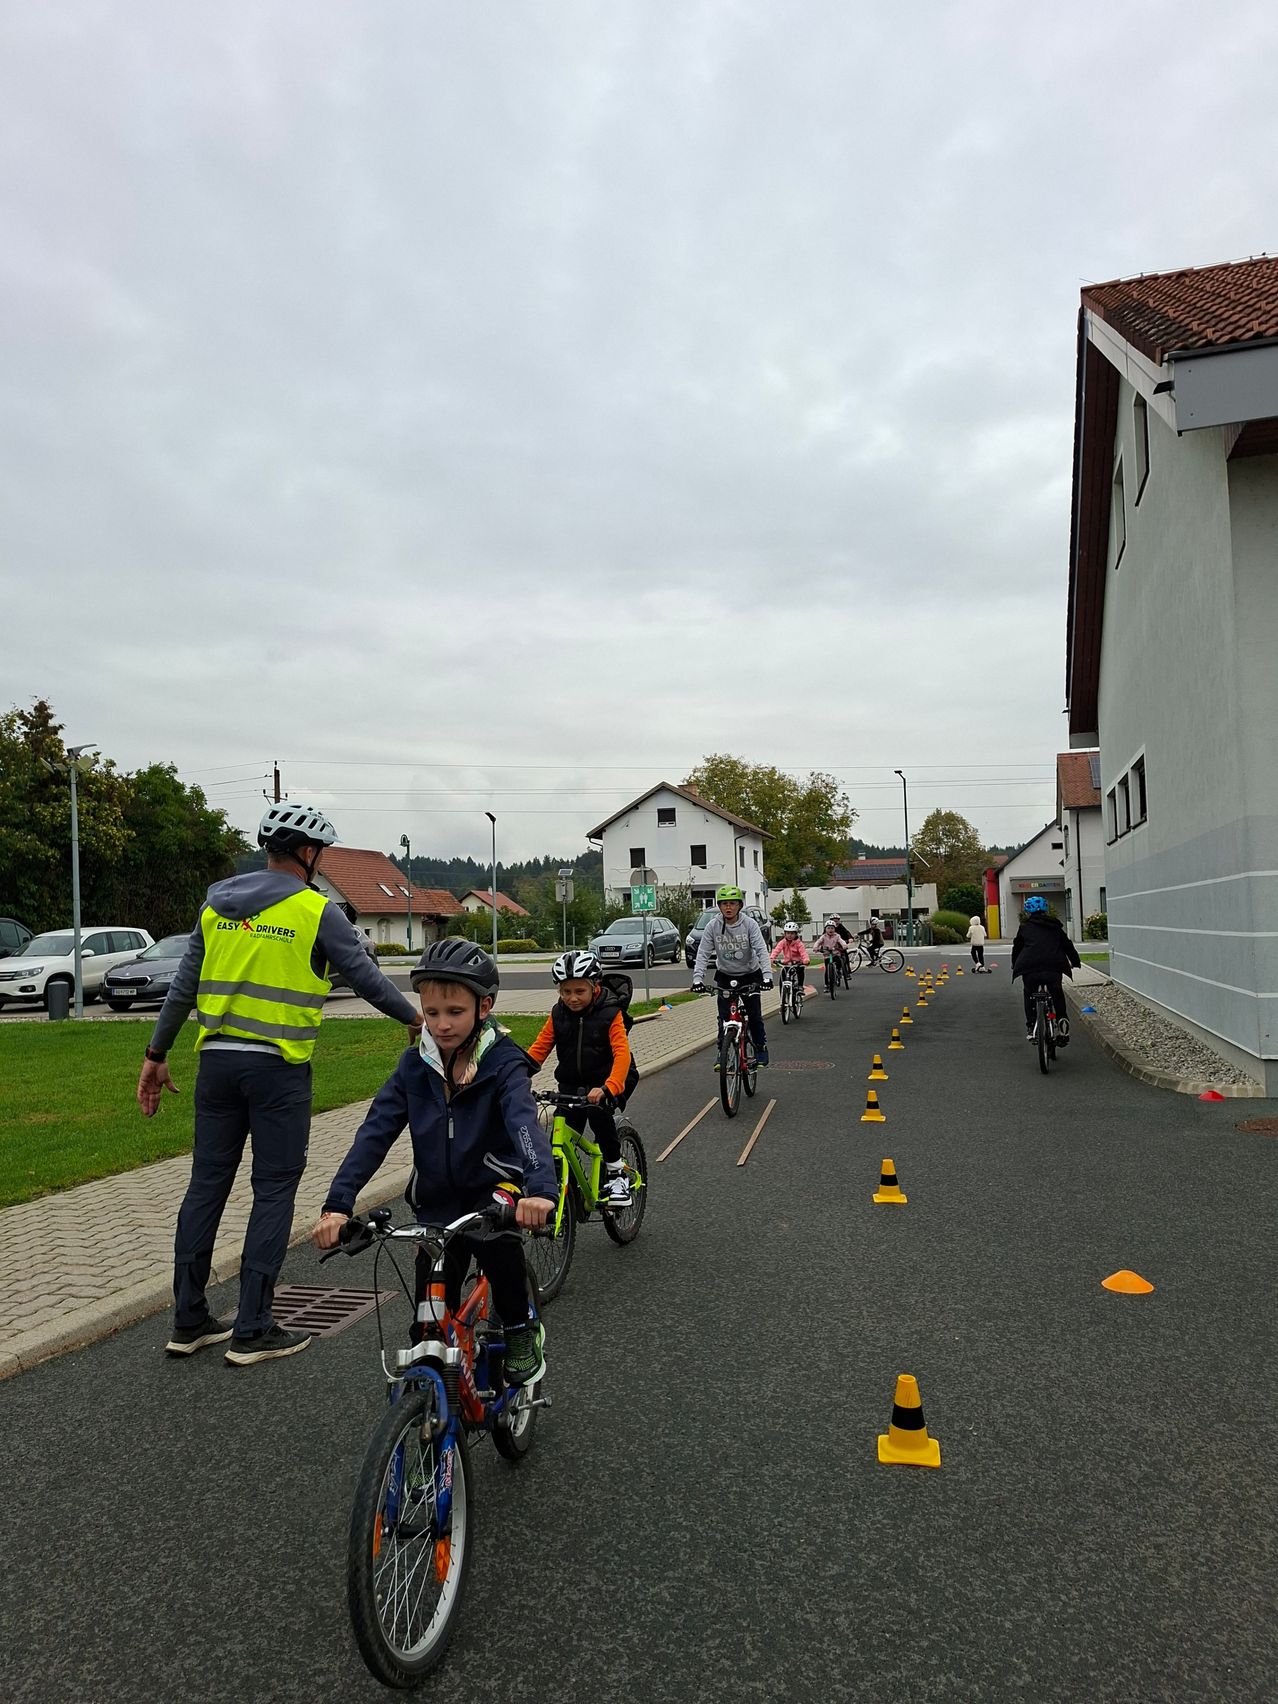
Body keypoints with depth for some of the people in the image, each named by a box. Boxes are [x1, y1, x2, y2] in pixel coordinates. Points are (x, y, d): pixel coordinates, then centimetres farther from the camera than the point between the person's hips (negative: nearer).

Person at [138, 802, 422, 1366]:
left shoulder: (217, 903, 8)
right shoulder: (317, 911, -8)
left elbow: (183, 986, 11)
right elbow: (367, 978, -3)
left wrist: (156, 1055, 18)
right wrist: (415, 1019, 12)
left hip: (217, 1061, 6)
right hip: (278, 1066, -6)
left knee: (206, 1184, 13)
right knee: (273, 1191, 3)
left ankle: (189, 1322, 22)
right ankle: (252, 1330, 8)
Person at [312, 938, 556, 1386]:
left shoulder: (502, 1063, -16)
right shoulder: (415, 1065, -6)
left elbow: (524, 1124, -34)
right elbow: (374, 1133, -12)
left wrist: (541, 1188, -53)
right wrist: (337, 1205, -25)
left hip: (492, 1187, -3)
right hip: (436, 1203, 4)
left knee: (495, 1238, -35)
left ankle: (522, 1330, -8)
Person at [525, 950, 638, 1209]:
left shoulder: (610, 1013, -14)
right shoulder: (558, 1015, -2)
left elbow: (622, 1054, -25)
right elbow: (539, 1049, -2)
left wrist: (608, 1088, -42)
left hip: (607, 1082, -4)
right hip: (572, 1084, 4)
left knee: (598, 1110, -32)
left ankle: (616, 1170, -13)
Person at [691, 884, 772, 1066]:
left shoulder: (749, 924, -15)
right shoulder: (712, 926, -11)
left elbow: (761, 950, -22)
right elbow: (703, 954, -13)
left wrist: (767, 976, -34)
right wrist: (698, 978, -26)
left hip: (749, 975, -1)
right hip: (725, 976, 1)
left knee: (755, 1016, -2)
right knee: (724, 1017, -4)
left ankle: (761, 1050, 18)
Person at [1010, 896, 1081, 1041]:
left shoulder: (1025, 926, 16)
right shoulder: (1055, 926, 21)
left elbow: (1017, 946, 21)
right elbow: (1067, 945, 26)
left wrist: (1014, 964, 36)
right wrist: (1075, 962, 40)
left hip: (1030, 965, -2)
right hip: (1054, 965, 2)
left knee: (1029, 995, 19)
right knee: (1057, 995, 23)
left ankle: (1031, 1028, 10)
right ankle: (1063, 1022, 8)